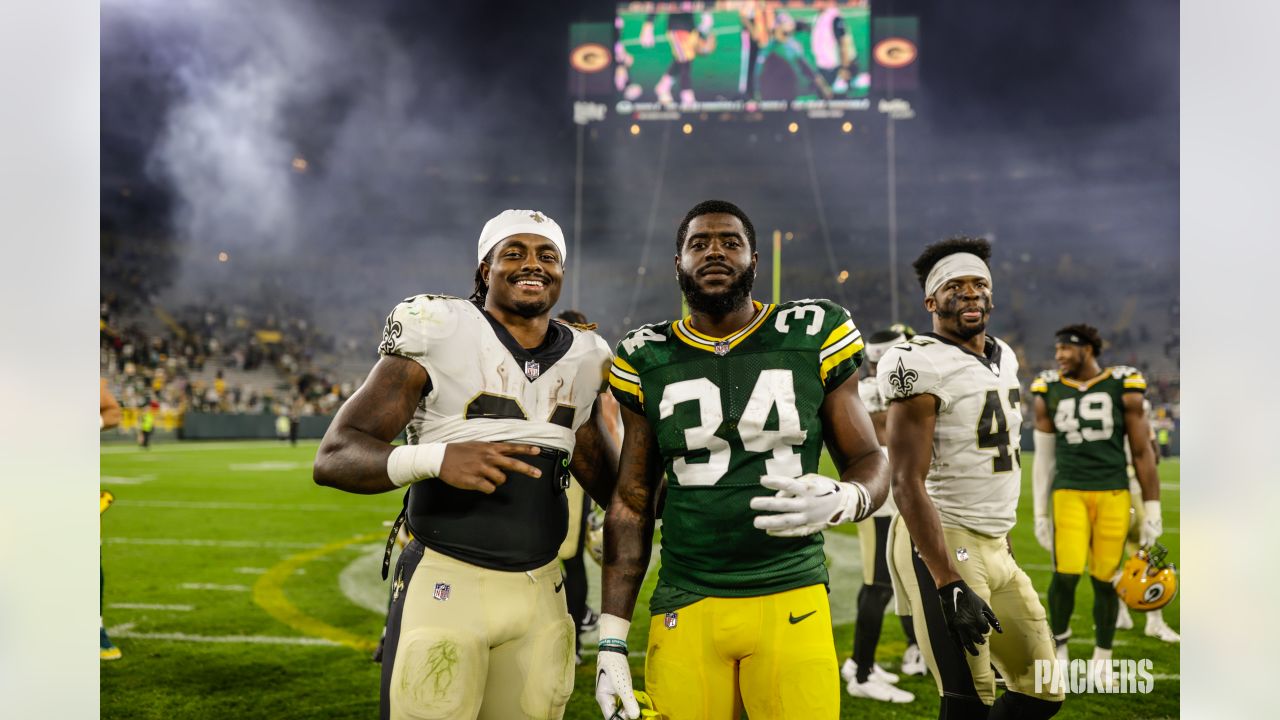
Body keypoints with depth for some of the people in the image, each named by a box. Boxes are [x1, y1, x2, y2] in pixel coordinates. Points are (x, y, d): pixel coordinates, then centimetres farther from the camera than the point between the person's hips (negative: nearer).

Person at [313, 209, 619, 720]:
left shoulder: (582, 360, 8)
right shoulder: (436, 336, -9)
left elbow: (610, 483, 20)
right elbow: (333, 457, -14)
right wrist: (434, 458, -31)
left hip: (540, 595, 5)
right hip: (445, 587, -4)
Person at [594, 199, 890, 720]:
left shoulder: (813, 338, 0)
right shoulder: (648, 362, 4)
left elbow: (871, 464, 6)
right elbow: (632, 505, 9)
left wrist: (840, 502, -19)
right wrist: (611, 640, 5)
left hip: (791, 601, -1)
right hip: (685, 609, 1)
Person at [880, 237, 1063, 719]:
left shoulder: (1004, 358, 14)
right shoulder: (922, 364, -14)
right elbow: (908, 485, -20)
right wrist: (950, 585, -25)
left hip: (996, 547, 9)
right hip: (942, 545, -9)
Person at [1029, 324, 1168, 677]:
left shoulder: (1124, 389, 1)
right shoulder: (1049, 393, 7)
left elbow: (1142, 453, 5)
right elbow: (1044, 457, 13)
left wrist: (1152, 510, 4)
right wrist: (1040, 512, 12)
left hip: (1113, 493, -1)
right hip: (1069, 492, 1)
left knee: (1105, 578, 1)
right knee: (1067, 573, -13)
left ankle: (1103, 658, 21)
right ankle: (1059, 639, 14)